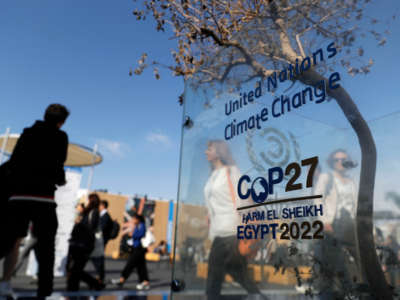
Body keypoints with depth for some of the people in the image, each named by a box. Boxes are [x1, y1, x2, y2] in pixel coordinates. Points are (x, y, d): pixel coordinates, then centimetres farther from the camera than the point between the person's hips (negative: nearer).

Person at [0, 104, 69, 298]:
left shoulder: (27, 133, 14)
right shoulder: (59, 136, 0)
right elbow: (56, 166, -8)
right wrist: (61, 180, 12)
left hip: (18, 196, 4)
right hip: (42, 197, -4)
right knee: (46, 247, 6)